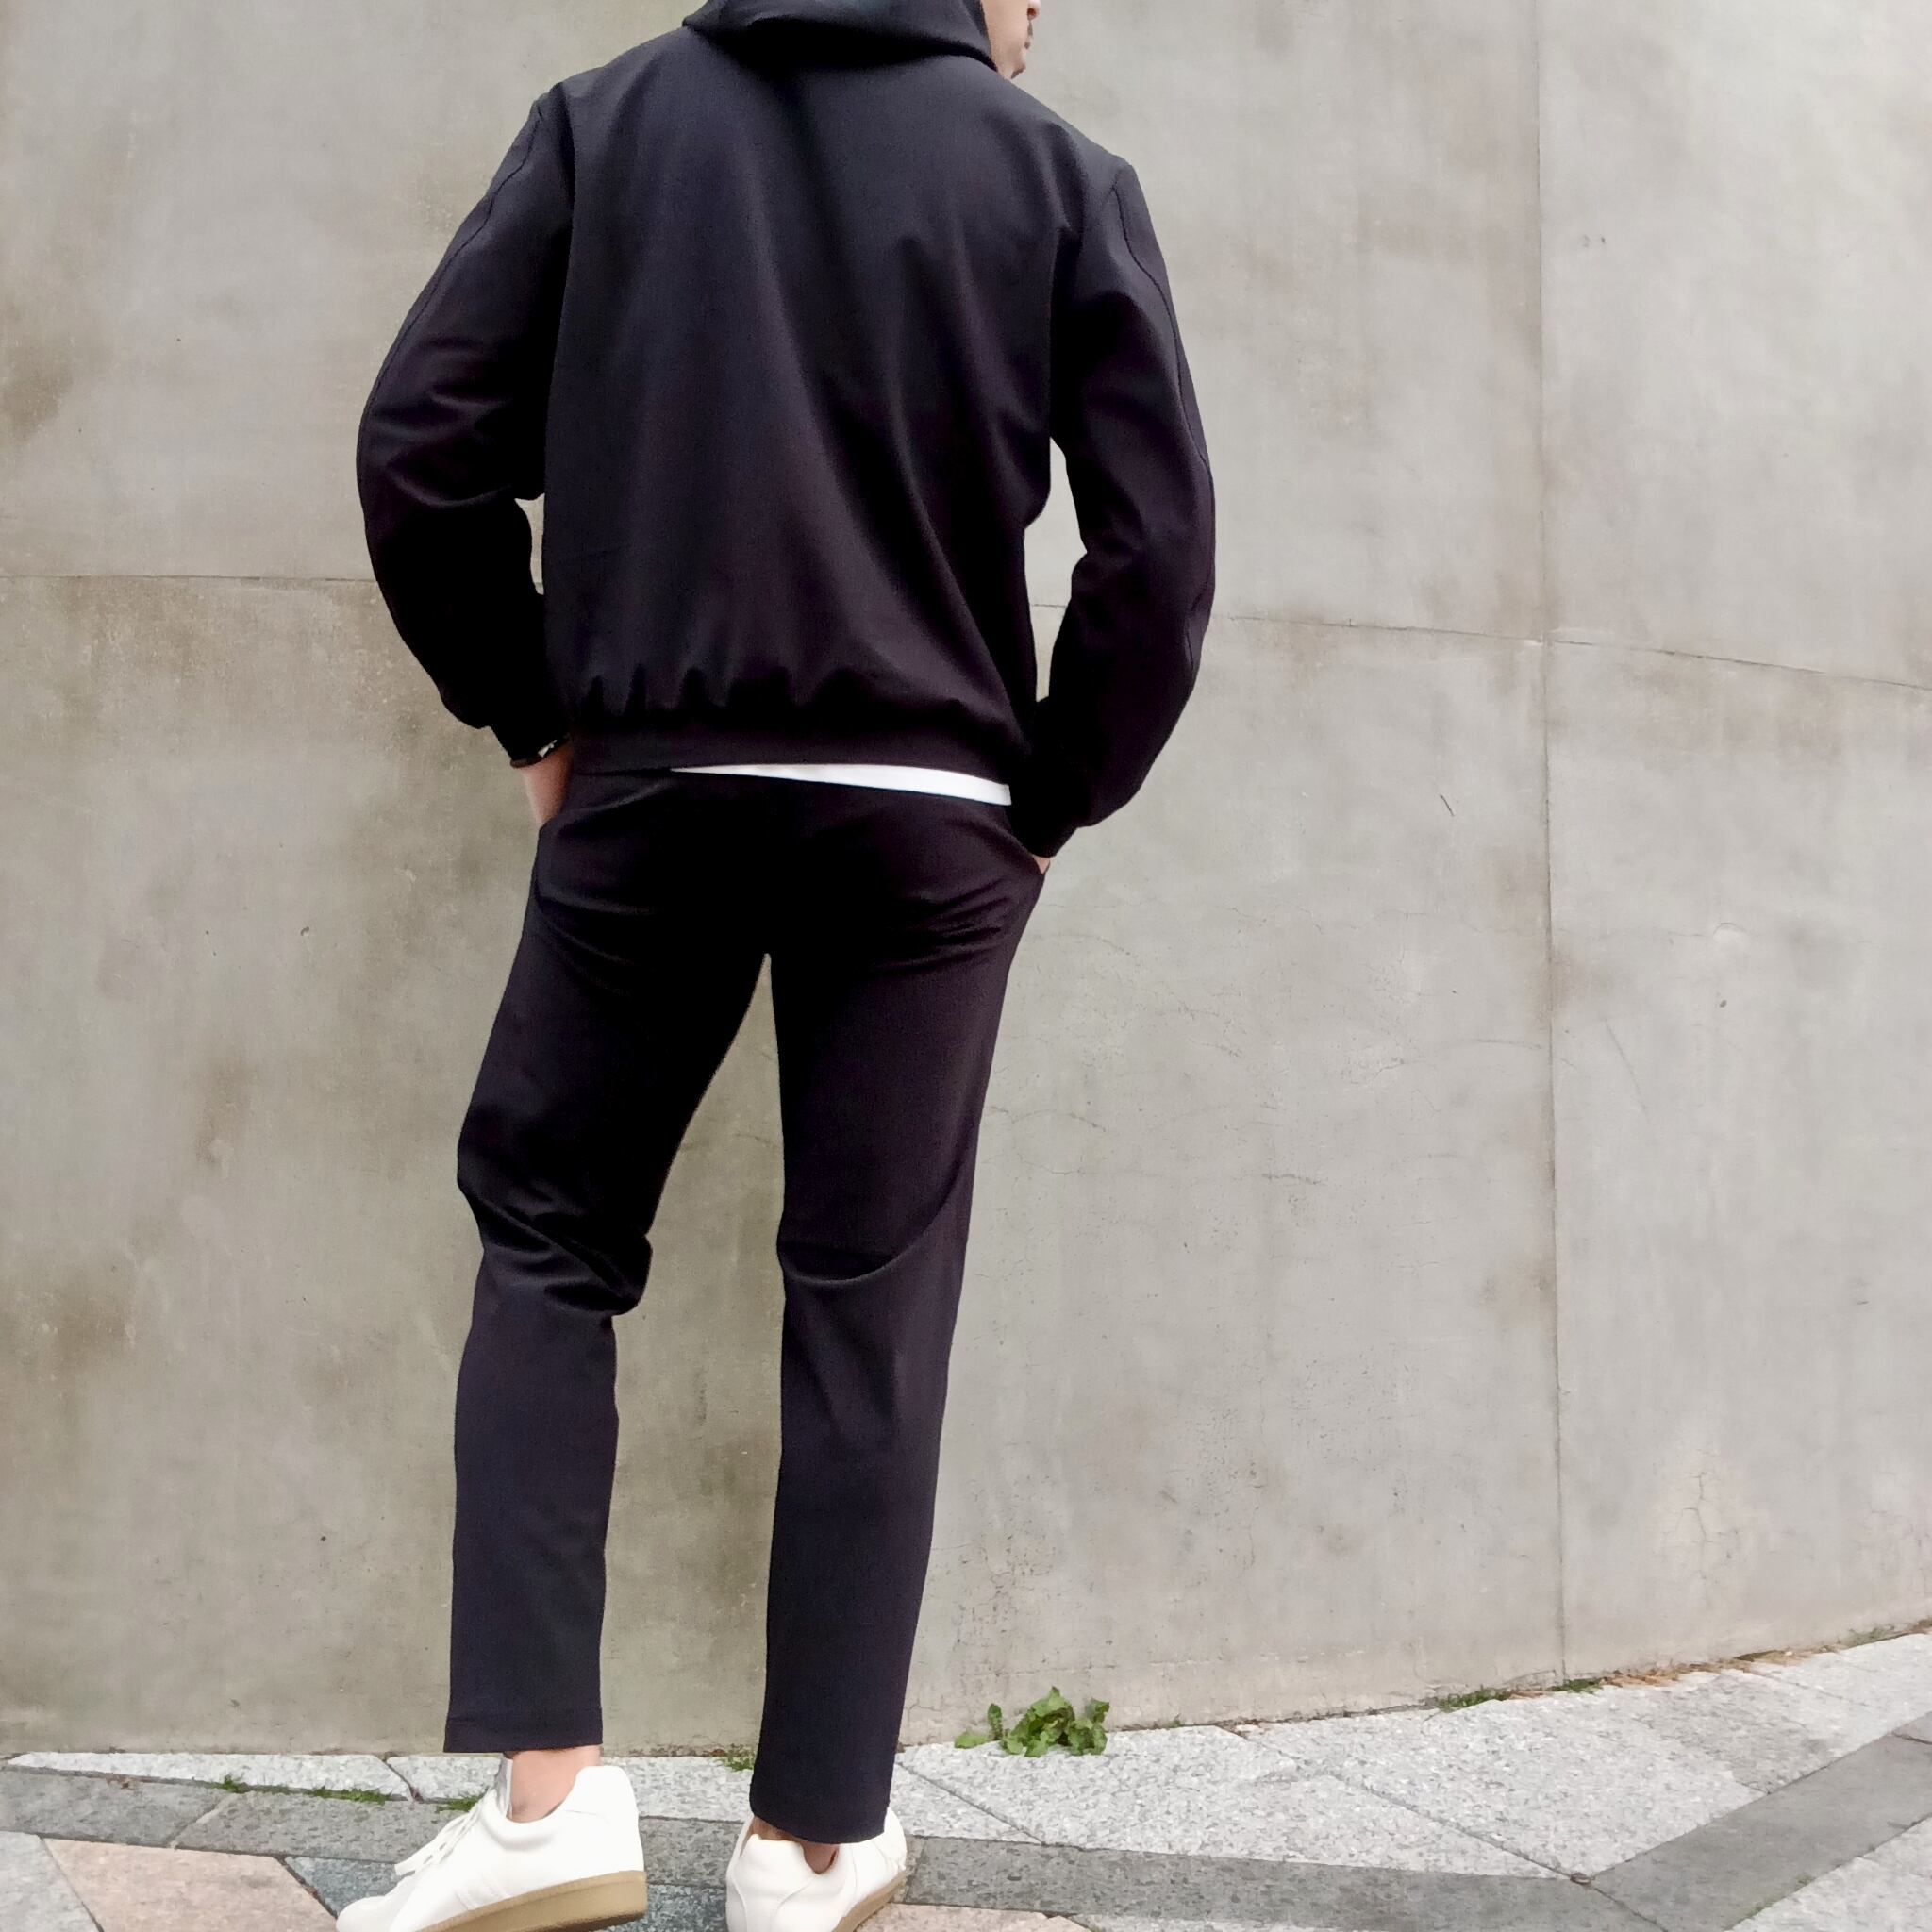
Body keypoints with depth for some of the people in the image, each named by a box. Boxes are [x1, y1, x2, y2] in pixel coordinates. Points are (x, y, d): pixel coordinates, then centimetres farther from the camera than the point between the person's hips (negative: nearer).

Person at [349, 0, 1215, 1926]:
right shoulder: (1062, 175, 6)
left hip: (647, 797, 1)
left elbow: (418, 444, 1)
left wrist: (532, 714, 10)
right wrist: (1050, 798, 9)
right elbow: (1161, 544, -1)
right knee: (870, 1305, 6)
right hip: (927, 820, 0)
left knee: (546, 1238, 14)